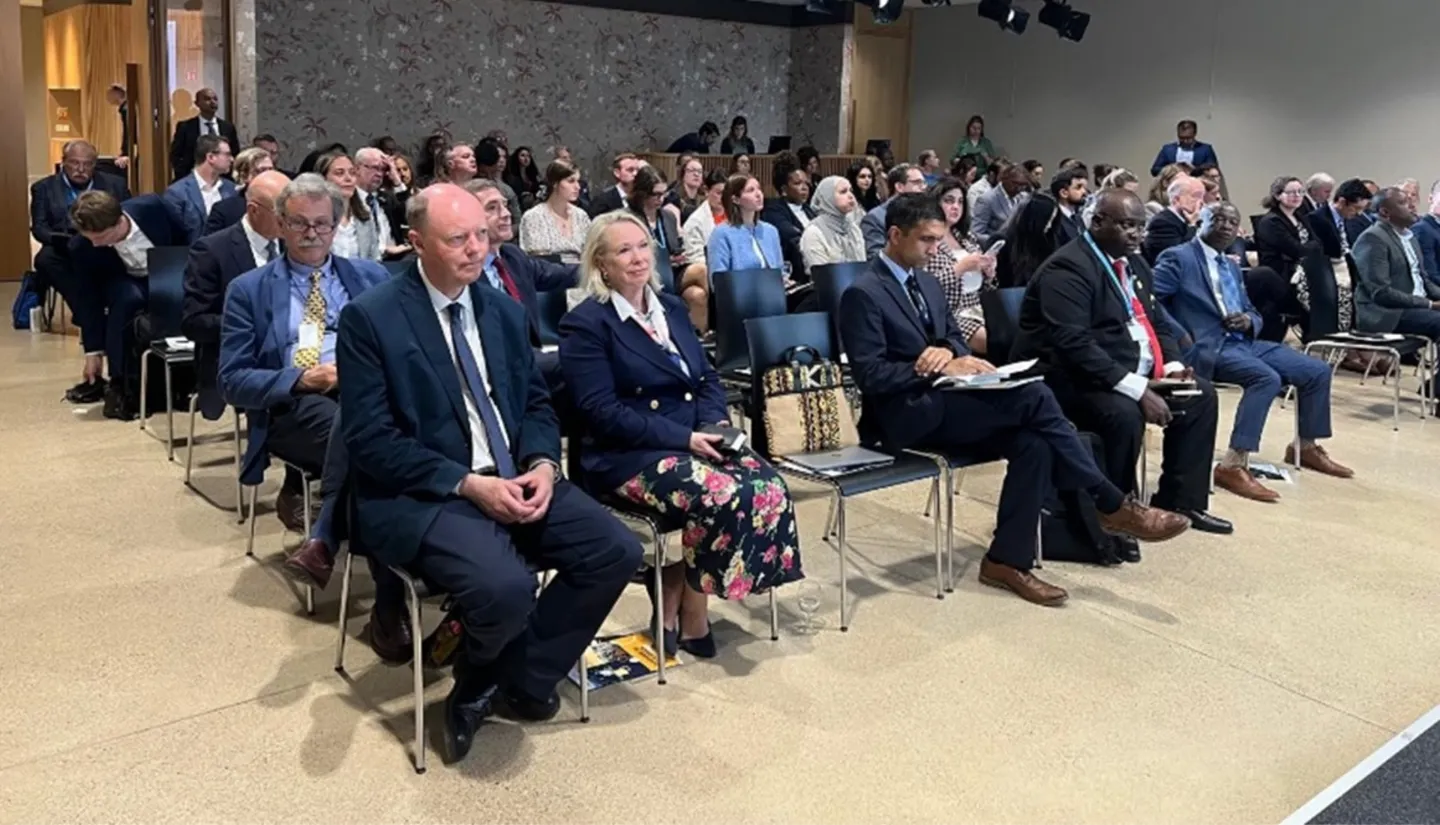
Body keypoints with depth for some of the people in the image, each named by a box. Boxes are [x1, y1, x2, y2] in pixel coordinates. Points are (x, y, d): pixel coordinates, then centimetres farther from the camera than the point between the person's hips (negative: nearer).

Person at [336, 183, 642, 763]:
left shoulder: (504, 311, 11)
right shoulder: (370, 318, -8)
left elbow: (536, 404, 15)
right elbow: (370, 442, -13)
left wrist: (542, 464, -7)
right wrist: (467, 483, -21)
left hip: (514, 480, 7)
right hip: (420, 495, -6)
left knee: (617, 551, -11)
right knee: (506, 587, -32)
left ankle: (518, 679, 6)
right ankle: (484, 680, 6)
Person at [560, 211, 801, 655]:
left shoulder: (672, 308, 16)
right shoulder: (586, 324, -5)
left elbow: (707, 377, 15)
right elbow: (603, 412, -14)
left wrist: (713, 425, -7)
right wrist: (684, 439, -19)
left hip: (695, 440, 7)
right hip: (629, 456, -7)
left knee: (769, 485, -20)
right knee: (724, 496, -31)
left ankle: (675, 604, -6)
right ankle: (689, 616, -6)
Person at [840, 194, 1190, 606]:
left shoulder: (925, 282, 16)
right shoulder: (862, 294, -10)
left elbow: (953, 337, 19)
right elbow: (870, 375, -17)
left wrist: (950, 354, -7)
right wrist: (934, 369, -22)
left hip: (941, 401, 8)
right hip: (907, 413, -8)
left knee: (1033, 443, -18)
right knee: (1033, 397, -23)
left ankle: (1007, 560, -10)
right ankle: (1112, 505, -11)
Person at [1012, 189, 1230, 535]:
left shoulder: (1134, 263, 13)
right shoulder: (1068, 267, -17)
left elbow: (1157, 322, 20)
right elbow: (1074, 345, -28)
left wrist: (1172, 365, -2)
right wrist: (1138, 389, -31)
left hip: (1137, 374, 10)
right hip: (1077, 380, -10)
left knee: (1200, 395, 5)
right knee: (1124, 413, -34)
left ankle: (1178, 501, 11)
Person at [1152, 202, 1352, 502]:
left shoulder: (1232, 267, 23)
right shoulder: (1178, 258, -3)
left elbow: (1252, 311, 25)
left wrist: (1248, 320, 0)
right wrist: (1178, 336, -22)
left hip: (1244, 342, 9)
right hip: (1209, 347, -9)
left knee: (1318, 371, 3)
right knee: (1267, 378, -33)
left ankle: (1306, 447, 22)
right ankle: (1233, 465, -32)